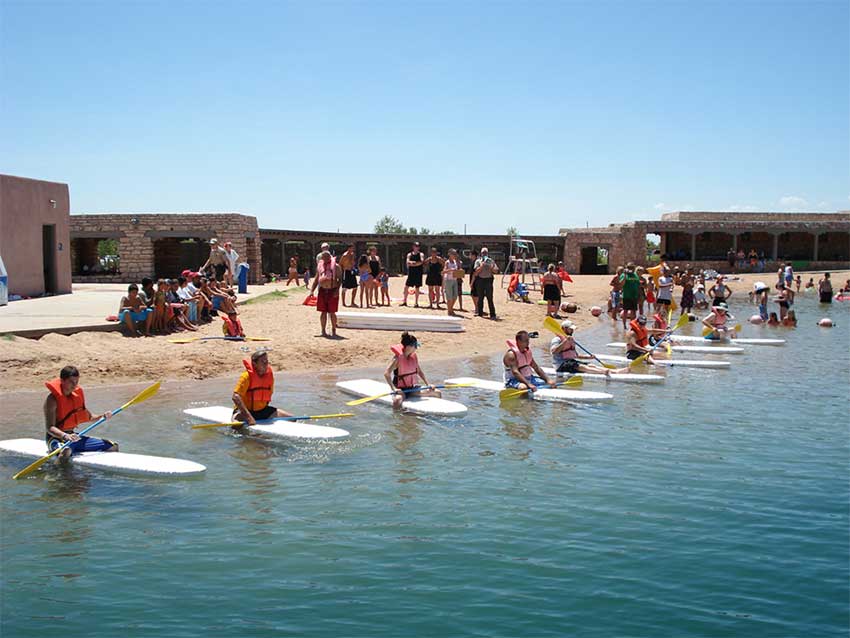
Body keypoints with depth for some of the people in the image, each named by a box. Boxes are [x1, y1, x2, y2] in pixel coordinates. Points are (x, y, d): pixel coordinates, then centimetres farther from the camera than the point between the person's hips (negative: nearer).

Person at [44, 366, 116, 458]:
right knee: (66, 451, -45)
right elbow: (50, 427, -21)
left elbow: (88, 416, 19)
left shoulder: (76, 396, 8)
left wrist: (102, 417, -1)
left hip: (74, 437, 8)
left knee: (113, 446, 4)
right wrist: (65, 436, -39)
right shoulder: (52, 399, -14)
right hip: (57, 438, -8)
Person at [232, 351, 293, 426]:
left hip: (262, 410, 6)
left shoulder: (270, 375, 0)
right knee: (236, 425, -40)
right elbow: (236, 397, -28)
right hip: (244, 410, -6)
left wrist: (266, 413, 5)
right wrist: (249, 416, -36)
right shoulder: (247, 376, -19)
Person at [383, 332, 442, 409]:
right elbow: (386, 373, -23)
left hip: (412, 388, 7)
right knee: (397, 400, -42)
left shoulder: (414, 357, 5)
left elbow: (419, 372, 17)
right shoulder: (398, 358, -17)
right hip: (400, 390, -7)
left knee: (437, 393, 0)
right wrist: (393, 388, -31)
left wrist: (428, 384, 8)